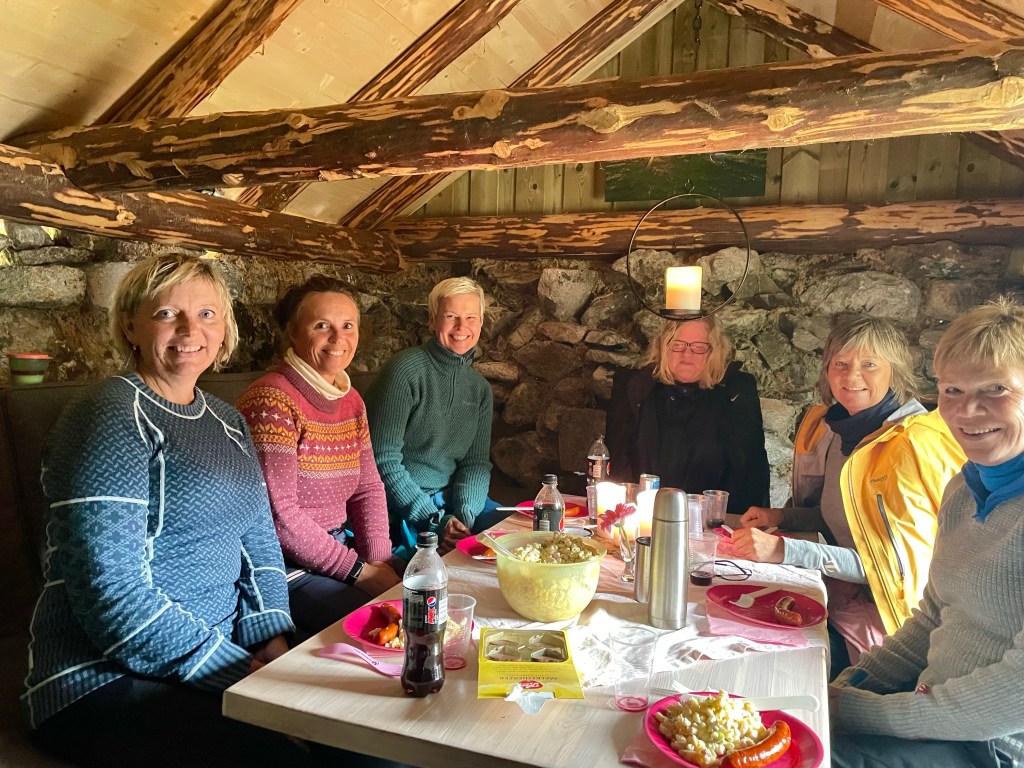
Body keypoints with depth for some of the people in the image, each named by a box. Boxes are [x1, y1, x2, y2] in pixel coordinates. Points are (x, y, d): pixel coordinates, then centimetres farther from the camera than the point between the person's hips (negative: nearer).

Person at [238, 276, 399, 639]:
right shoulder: (272, 401, -17)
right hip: (285, 570, -8)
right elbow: (279, 515, -21)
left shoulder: (351, 401, 10)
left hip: (336, 553, 8)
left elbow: (368, 489, 9)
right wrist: (357, 570, -17)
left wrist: (379, 561, -6)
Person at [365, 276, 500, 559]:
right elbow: (384, 460, -16)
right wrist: (436, 522, -20)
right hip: (400, 504, -7)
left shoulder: (480, 389, 8)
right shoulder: (406, 371, -13)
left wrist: (464, 515, -14)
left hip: (451, 498, 7)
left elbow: (476, 462, 6)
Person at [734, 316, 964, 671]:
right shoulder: (831, 426, 5)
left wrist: (785, 551, -27)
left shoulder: (915, 445, -18)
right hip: (838, 588, 7)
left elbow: (900, 564, -22)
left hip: (885, 608, -7)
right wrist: (782, 517, -1)